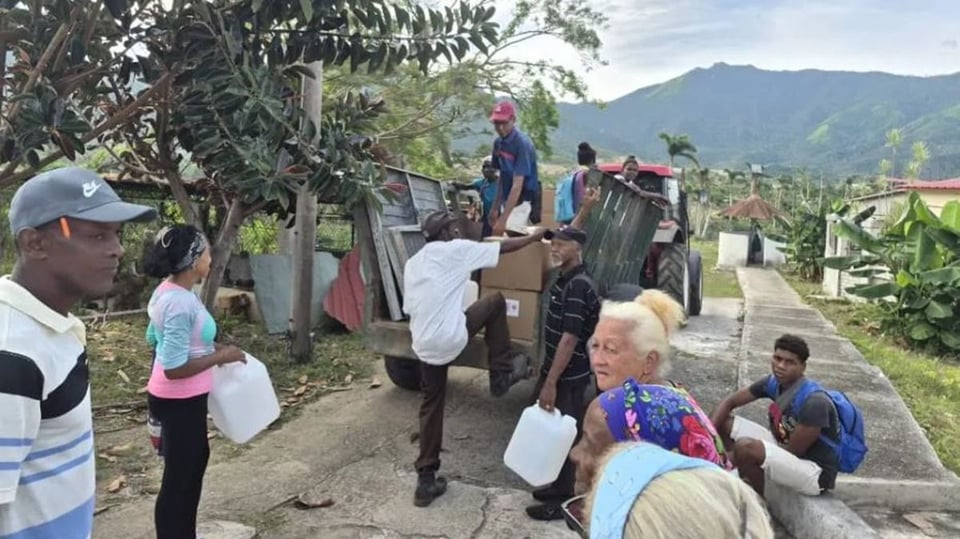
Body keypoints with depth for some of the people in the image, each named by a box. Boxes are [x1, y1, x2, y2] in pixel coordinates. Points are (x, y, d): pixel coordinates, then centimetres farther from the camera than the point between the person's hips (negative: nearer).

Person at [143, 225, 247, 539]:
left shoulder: (169, 290, 3)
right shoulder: (181, 302, -28)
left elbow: (155, 338, 16)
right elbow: (174, 368, -28)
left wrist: (209, 347, 12)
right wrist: (220, 357, -18)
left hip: (180, 398, 10)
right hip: (180, 402, -10)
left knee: (194, 461, 25)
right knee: (179, 477, 5)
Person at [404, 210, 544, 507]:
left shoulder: (412, 263, 19)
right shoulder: (455, 249, 1)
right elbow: (503, 247, 8)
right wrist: (534, 237, 23)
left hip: (423, 345, 7)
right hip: (450, 338, -7)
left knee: (431, 406, 17)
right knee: (496, 302, 14)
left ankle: (426, 480, 20)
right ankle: (501, 374, 20)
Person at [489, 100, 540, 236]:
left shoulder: (522, 143, -19)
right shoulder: (498, 142, 5)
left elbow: (517, 185, -25)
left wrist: (503, 219, -30)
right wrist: (495, 208, 13)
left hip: (523, 201, -8)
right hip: (508, 201, 8)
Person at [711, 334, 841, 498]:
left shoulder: (814, 402, -26)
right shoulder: (773, 382, -5)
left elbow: (793, 451, -22)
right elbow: (730, 402, 3)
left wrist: (737, 458, -16)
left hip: (815, 474, -8)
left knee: (745, 447, -31)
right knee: (724, 422, 0)